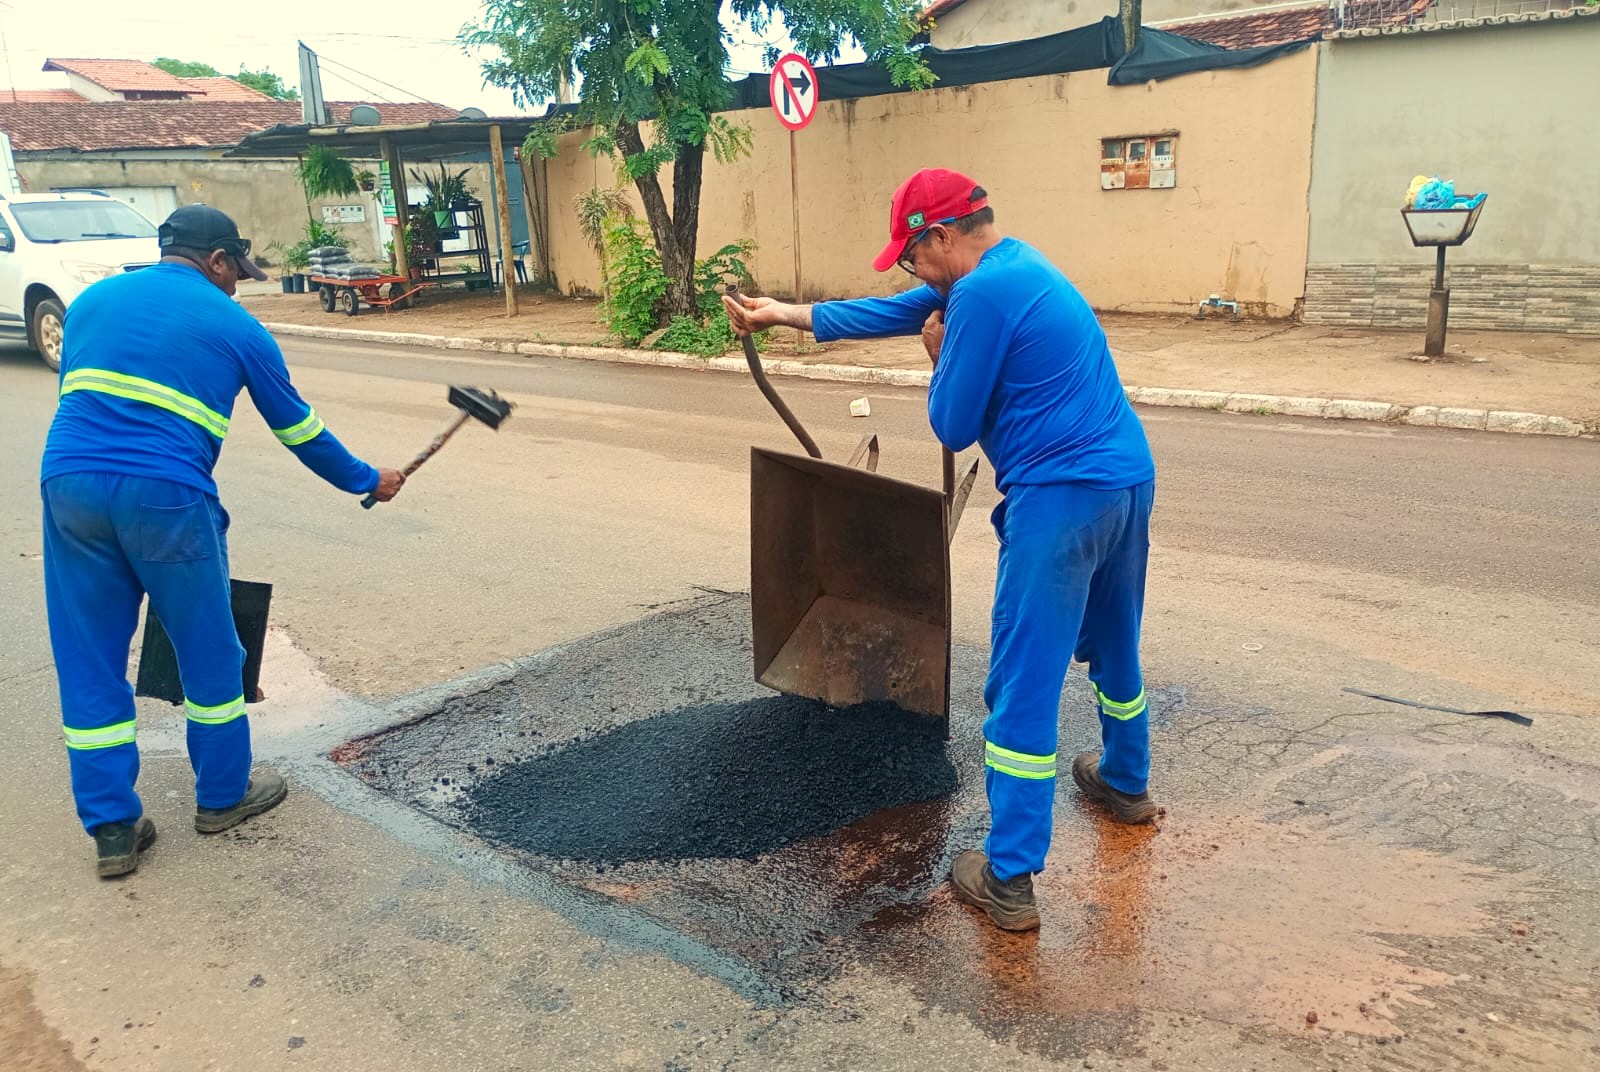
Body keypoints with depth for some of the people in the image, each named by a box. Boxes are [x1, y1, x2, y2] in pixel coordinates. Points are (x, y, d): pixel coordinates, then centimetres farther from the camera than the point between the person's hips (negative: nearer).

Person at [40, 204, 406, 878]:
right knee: (208, 652, 13)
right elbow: (298, 429, 13)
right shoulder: (233, 325, 7)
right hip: (167, 497, -4)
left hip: (67, 486, 5)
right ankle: (223, 796, 27)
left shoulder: (91, 301, 20)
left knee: (89, 662, 11)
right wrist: (366, 481, 26)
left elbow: (74, 396, 24)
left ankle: (112, 828, 17)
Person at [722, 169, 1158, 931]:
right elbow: (894, 313, 24)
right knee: (1113, 647, 27)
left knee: (1024, 688, -4)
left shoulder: (983, 293, -14)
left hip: (1060, 498, -10)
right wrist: (782, 314, 28)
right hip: (1130, 479, 10)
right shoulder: (1014, 268, 17)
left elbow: (953, 428, -9)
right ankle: (1125, 783, 49)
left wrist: (940, 354, 9)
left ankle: (1009, 882, 3)